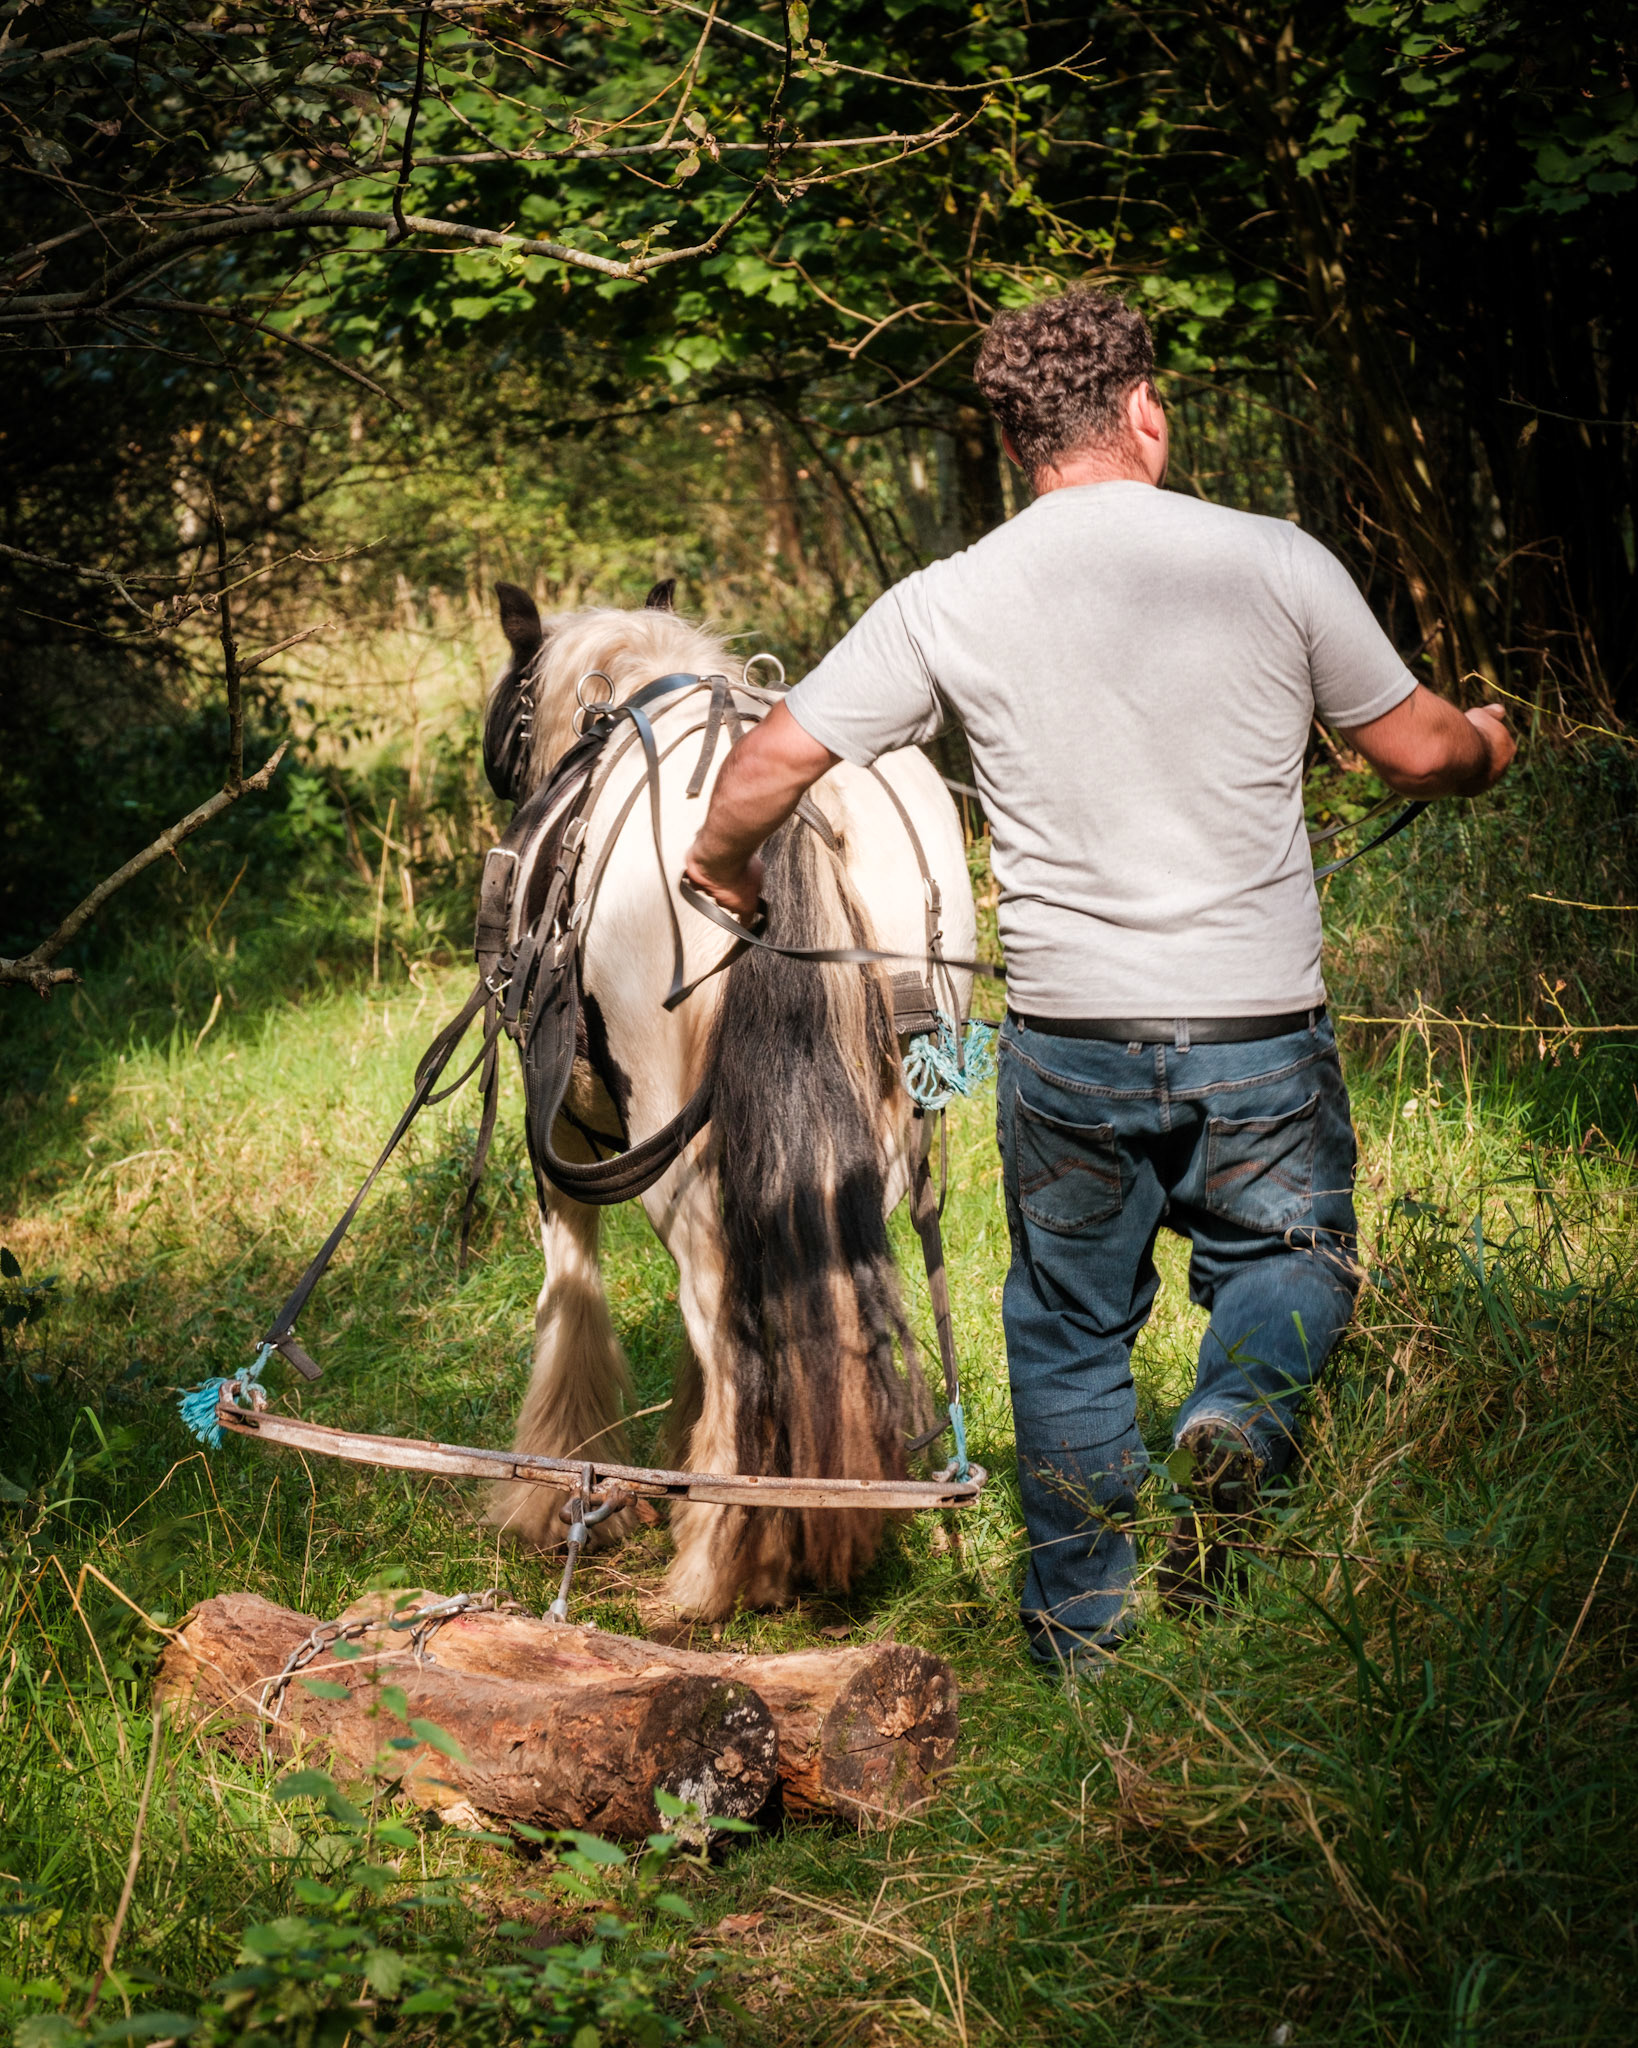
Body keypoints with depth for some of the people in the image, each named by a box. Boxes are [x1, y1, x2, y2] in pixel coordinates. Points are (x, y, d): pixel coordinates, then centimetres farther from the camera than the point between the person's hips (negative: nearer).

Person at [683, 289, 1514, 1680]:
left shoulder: (949, 603, -3)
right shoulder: (1275, 563, -4)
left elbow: (774, 761, -1)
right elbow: (1418, 751, 5)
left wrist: (725, 861, 20)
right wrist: (1485, 744, 28)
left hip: (1070, 1040, 1)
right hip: (1262, 1036, -1)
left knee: (1071, 1328, 18)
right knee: (1293, 1256, 22)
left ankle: (1082, 1631, 24)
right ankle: (1239, 1416, -9)